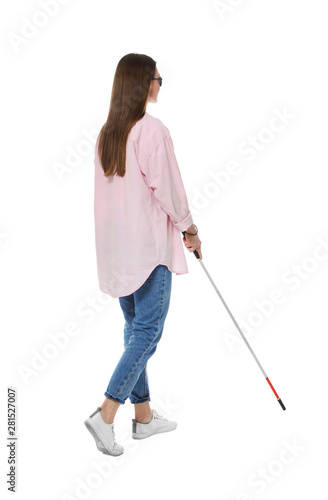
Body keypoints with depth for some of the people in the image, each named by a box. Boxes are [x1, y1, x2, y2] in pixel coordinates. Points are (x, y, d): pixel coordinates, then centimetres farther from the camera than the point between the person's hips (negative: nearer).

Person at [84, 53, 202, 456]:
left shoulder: (106, 133, 9)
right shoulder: (152, 129, -14)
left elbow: (108, 190, 12)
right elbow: (166, 186, -13)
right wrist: (189, 228, 2)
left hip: (116, 244, 8)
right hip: (149, 243, -8)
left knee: (134, 328, 14)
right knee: (147, 332, -1)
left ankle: (144, 416, 24)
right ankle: (106, 414, -6)